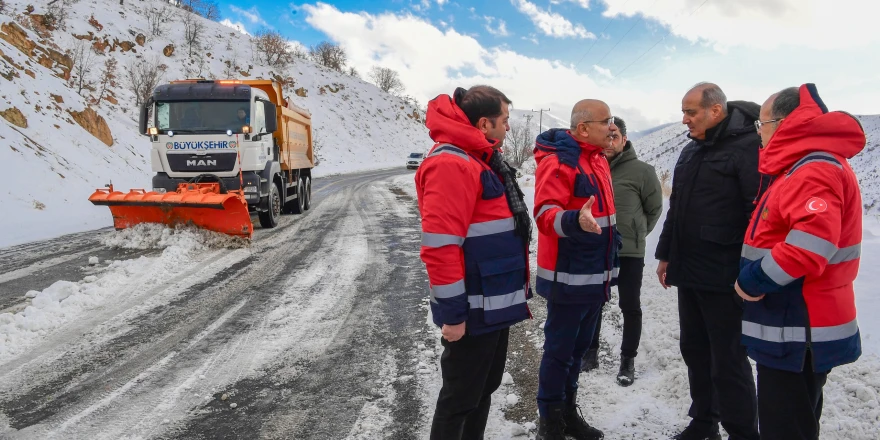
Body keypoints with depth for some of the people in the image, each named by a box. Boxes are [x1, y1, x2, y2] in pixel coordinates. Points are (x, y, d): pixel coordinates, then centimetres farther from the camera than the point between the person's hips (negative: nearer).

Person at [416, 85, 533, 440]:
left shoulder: (482, 160, 15)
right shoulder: (451, 163, -19)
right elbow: (440, 245, -25)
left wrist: (514, 292, 22)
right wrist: (452, 312, -22)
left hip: (495, 303, 10)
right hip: (473, 309, -10)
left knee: (484, 387, 20)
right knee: (461, 397, 4)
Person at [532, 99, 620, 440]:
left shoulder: (598, 160, 13)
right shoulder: (558, 161, -15)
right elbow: (546, 215, -25)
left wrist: (609, 265, 25)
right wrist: (575, 221, -45)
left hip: (595, 275, 9)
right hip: (568, 277, -9)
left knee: (579, 346, 17)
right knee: (559, 350, 2)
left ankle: (568, 412, 32)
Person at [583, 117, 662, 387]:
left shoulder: (642, 171, -9)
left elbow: (654, 209, 2)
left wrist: (636, 234, 8)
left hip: (629, 253, -3)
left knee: (630, 307, 9)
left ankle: (628, 360, 24)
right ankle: (590, 353, 31)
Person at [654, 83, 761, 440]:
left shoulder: (747, 148, -13)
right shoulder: (691, 151, 14)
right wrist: (666, 255, 20)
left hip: (725, 279, -8)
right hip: (688, 274, 8)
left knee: (728, 363, 1)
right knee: (694, 352, 17)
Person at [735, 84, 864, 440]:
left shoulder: (815, 171, -19)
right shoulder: (804, 168, 15)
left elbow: (809, 249, -30)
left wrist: (751, 280, -19)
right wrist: (754, 278, 10)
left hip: (799, 331, -10)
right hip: (792, 324, 10)